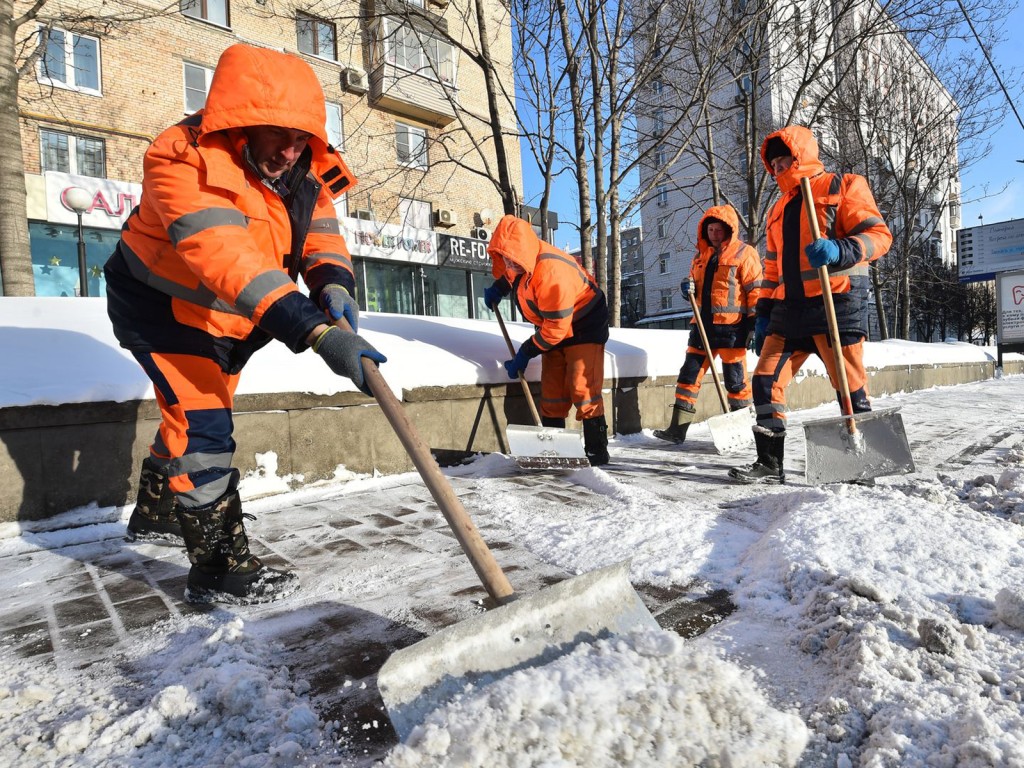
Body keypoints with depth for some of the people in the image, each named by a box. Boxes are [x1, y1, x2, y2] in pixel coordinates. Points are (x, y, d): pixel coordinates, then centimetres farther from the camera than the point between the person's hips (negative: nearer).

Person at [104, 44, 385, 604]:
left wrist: (333, 287, -37)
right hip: (158, 302, -7)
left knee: (193, 413, 21)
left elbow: (320, 234, -13)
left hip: (226, 316, 8)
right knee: (202, 423, -17)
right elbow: (232, 262, -47)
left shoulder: (302, 167, -10)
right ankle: (219, 567, -4)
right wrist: (317, 333, -58)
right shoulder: (186, 163, -33)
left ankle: (156, 513, 45)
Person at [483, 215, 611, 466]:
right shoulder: (520, 259, -10)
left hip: (584, 325, -8)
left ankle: (597, 452, -6)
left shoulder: (552, 273, -36)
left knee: (582, 389, -13)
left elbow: (556, 328, -29)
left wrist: (525, 353, -20)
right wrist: (498, 287, 2)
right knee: (551, 392, 6)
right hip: (553, 327, 8)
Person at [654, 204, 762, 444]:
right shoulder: (701, 256, 17)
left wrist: (753, 323, -12)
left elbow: (756, 291, -6)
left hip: (731, 327, -6)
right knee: (689, 373, 2)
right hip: (703, 325, 6)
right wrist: (689, 288, 4)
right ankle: (678, 428, 5)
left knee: (734, 379, 1)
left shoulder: (744, 254, -2)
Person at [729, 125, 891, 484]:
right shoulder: (779, 208, 24)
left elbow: (878, 234, -6)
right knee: (766, 380, -1)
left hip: (837, 303, -6)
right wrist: (764, 314, 18)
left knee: (850, 387, -3)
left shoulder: (842, 186, 4)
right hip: (790, 307, 7)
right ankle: (770, 464, 5)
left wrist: (839, 249, -25)